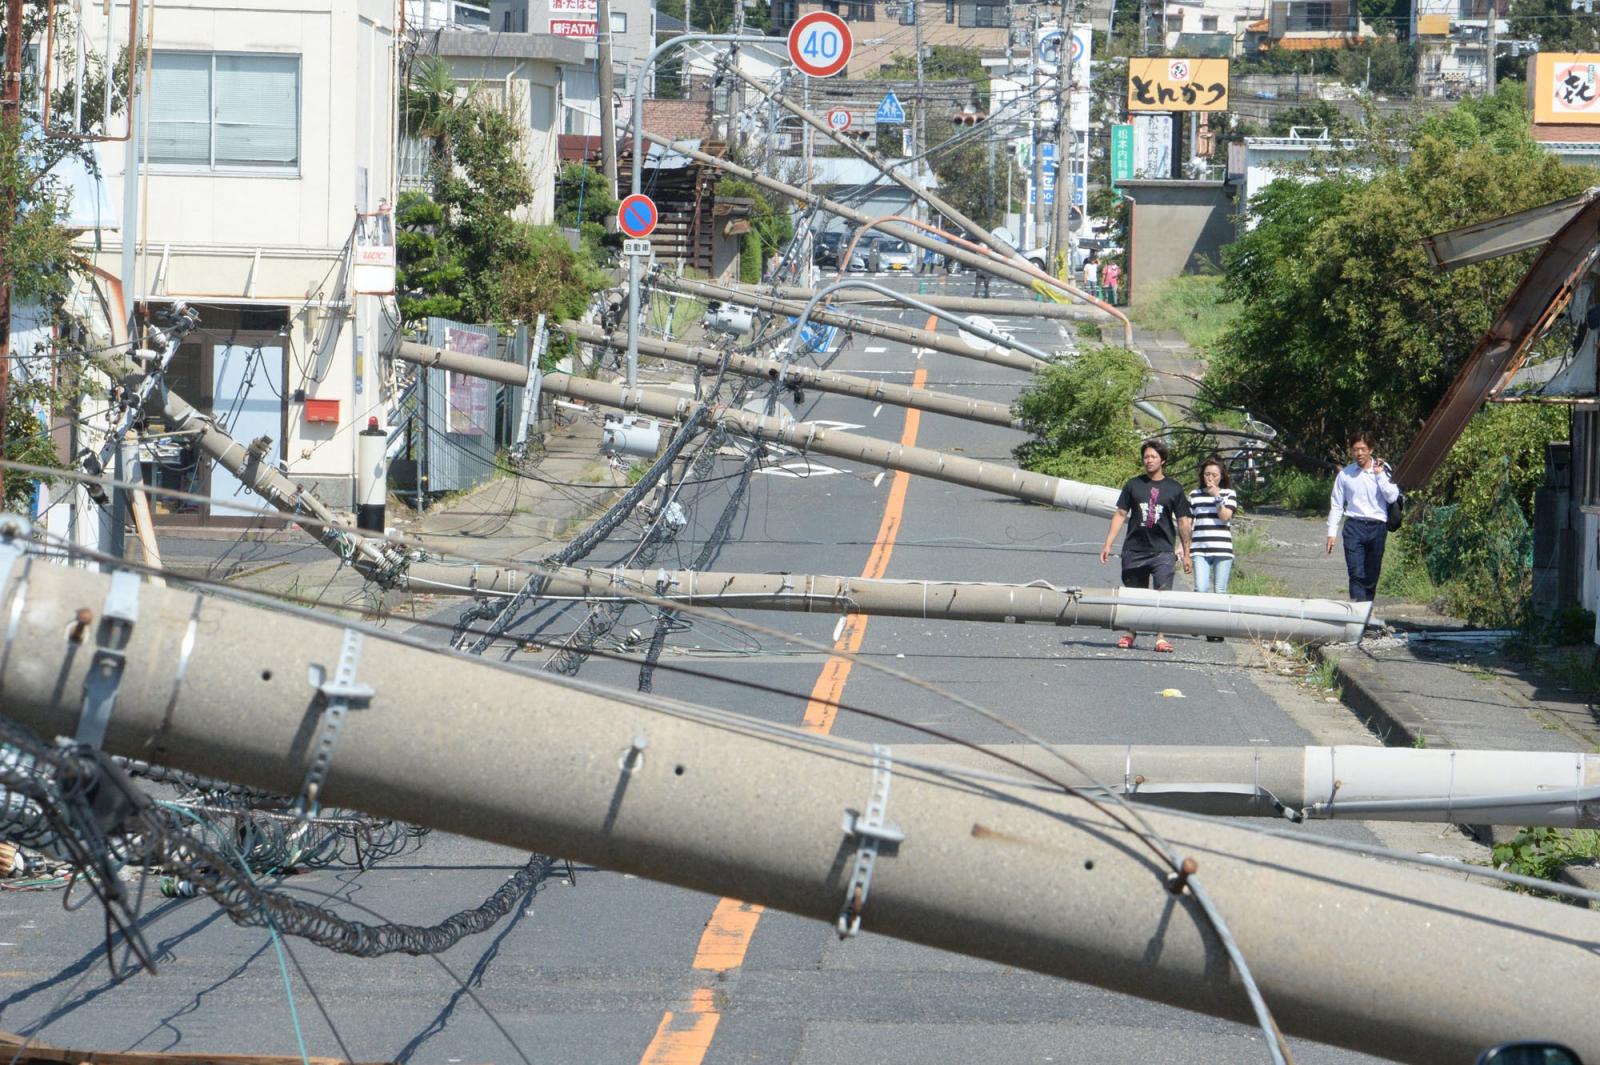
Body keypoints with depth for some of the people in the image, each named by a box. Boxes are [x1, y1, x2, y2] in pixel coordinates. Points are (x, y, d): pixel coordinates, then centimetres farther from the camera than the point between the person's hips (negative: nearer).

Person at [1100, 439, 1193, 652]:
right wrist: (1108, 544, 4)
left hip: (1163, 550, -2)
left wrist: (1185, 553, 7)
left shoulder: (1173, 489, 6)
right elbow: (1120, 515, 10)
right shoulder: (1133, 485, 8)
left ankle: (1161, 638, -8)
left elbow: (1182, 522, 9)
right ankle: (1130, 634, 20)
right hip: (1134, 549, 2)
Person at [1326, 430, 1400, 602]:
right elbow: (1336, 504, 11)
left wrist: (1380, 475, -8)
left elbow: (1392, 497, -4)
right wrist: (1332, 532, 6)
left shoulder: (1383, 470, 6)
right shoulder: (1345, 474, 7)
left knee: (1371, 576, 6)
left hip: (1377, 527, 1)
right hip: (1354, 526, -1)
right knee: (1356, 574, -12)